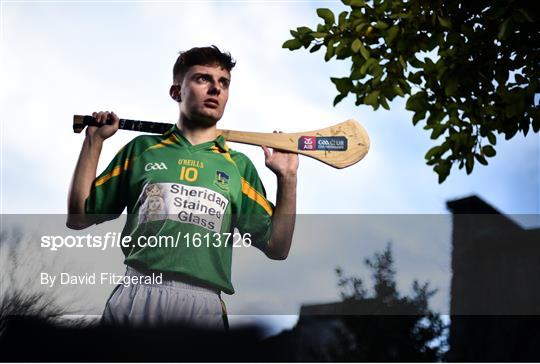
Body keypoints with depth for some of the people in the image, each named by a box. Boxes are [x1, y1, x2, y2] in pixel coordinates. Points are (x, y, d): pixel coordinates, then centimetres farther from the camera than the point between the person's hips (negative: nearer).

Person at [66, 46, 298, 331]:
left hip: (203, 306, 0)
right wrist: (94, 141, 11)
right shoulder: (141, 149, 16)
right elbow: (78, 217, 14)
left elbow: (277, 248, 13)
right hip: (134, 294, 0)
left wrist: (287, 178, 5)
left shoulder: (239, 165, 16)